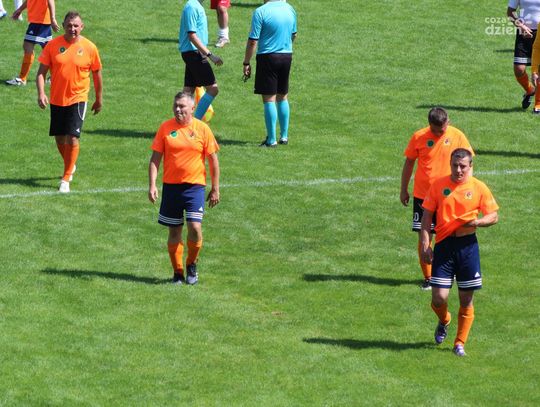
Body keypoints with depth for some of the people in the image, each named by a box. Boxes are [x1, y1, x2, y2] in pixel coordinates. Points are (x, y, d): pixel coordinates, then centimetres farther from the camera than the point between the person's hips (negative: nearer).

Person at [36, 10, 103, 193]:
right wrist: (41, 93, -17)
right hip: (57, 100, 2)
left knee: (72, 139, -12)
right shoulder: (53, 45, -5)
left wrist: (99, 99, 12)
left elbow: (96, 74, 6)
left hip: (77, 99, -2)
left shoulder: (89, 47, -6)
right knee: (60, 139, 13)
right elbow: (42, 71, -3)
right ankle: (70, 166, 40)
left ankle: (66, 179, -3)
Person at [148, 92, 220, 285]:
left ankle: (191, 264, 10)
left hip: (194, 185, -2)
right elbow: (155, 158, 2)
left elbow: (213, 160, 4)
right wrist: (152, 185, -7)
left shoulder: (202, 129, -1)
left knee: (195, 227, -14)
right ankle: (177, 272, 19)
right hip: (171, 186, 2)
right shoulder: (165, 128, 1)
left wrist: (215, 189, 3)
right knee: (174, 231, 6)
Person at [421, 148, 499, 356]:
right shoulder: (438, 185, 1)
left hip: (467, 244, 0)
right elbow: (427, 216, 5)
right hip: (443, 245, 0)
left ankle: (460, 343, 18)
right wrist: (425, 244, -5)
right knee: (439, 298, -6)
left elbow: (494, 216, 5)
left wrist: (477, 222, -15)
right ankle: (444, 322, 29)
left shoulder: (479, 188, 0)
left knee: (466, 300, 3)